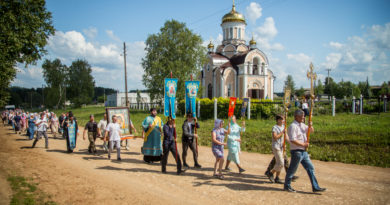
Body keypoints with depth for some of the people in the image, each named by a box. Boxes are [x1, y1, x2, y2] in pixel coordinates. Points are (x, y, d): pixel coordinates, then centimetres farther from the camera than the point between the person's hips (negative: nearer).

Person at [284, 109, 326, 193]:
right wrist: (303, 144, -16)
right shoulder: (293, 126, -15)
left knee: (310, 168, 7)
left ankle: (315, 187, 13)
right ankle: (287, 186, 19)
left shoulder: (302, 125, 12)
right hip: (296, 151, -9)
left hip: (303, 151, 9)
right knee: (292, 169, 3)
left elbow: (312, 130, 23)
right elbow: (292, 140, -23)